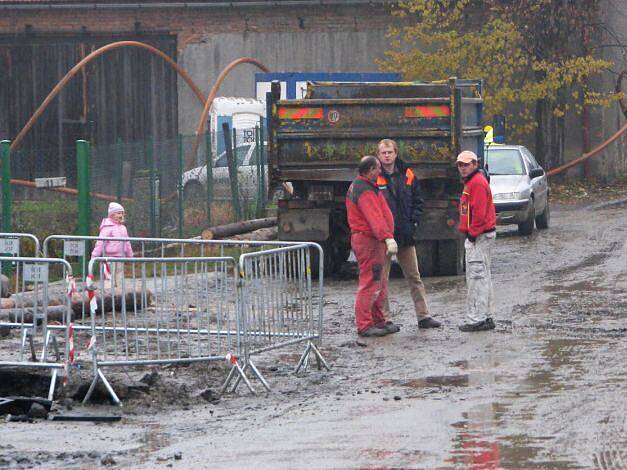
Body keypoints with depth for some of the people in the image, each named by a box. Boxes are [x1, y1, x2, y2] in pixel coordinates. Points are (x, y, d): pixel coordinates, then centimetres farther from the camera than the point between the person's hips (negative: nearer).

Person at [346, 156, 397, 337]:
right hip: (369, 241, -11)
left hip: (362, 238, 11)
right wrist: (388, 238, -40)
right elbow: (375, 218, -31)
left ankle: (378, 322, 24)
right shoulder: (365, 191, -19)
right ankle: (364, 325, -10)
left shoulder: (357, 186, 17)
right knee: (370, 283, -10)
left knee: (380, 284, 17)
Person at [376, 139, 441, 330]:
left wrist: (413, 222, 0)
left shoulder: (407, 175, 7)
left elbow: (417, 201, 13)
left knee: (414, 277, 9)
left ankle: (423, 316, 14)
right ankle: (385, 319, 4)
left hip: (405, 235, 4)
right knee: (381, 278, -1)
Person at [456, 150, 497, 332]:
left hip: (479, 236, -11)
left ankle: (478, 319, -11)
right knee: (483, 277, 14)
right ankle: (486, 317, 19)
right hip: (479, 236, 11)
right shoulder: (471, 182, 19)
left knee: (477, 277, -11)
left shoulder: (477, 183, -15)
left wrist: (473, 233, -19)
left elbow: (479, 212, -22)